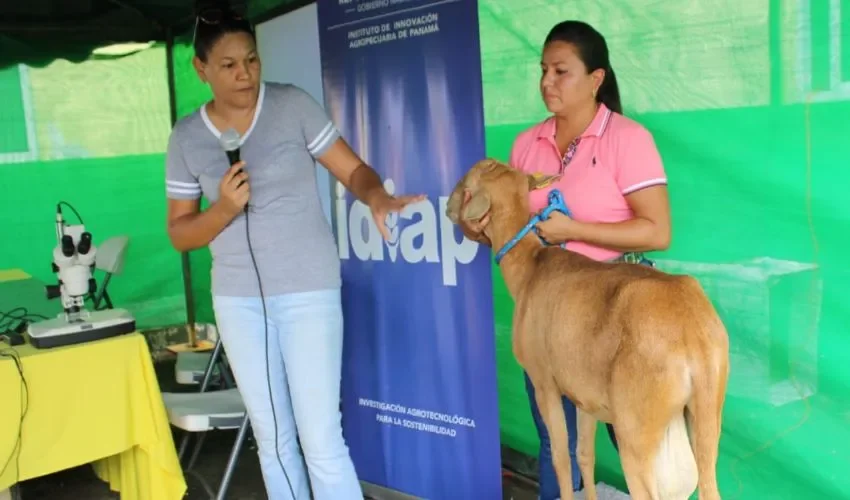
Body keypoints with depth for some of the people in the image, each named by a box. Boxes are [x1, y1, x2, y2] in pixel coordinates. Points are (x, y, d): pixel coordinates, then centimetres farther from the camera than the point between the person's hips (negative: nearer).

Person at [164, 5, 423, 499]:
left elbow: (352, 169, -5)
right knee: (272, 439, 15)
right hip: (237, 299, 3)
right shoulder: (186, 137, 3)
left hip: (308, 290, -3)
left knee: (322, 440, -4)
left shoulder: (293, 105, -4)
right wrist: (224, 209, -13)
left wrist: (377, 197, -27)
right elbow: (180, 233, 6)